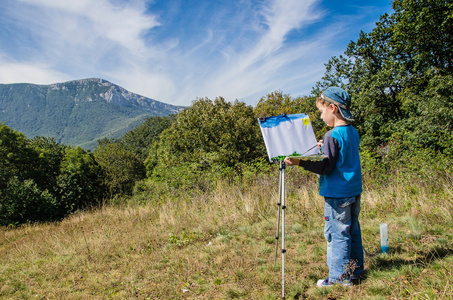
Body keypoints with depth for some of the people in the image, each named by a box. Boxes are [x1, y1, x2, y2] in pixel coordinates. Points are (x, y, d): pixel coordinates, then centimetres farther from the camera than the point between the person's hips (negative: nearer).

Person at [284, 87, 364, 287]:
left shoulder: (332, 136, -17)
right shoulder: (353, 132, 9)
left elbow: (326, 167, -19)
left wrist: (300, 162, -22)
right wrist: (325, 148, 18)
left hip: (338, 194, -9)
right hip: (354, 191, 9)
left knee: (337, 235, 1)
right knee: (353, 232, 17)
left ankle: (340, 277, 11)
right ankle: (355, 270, 30)